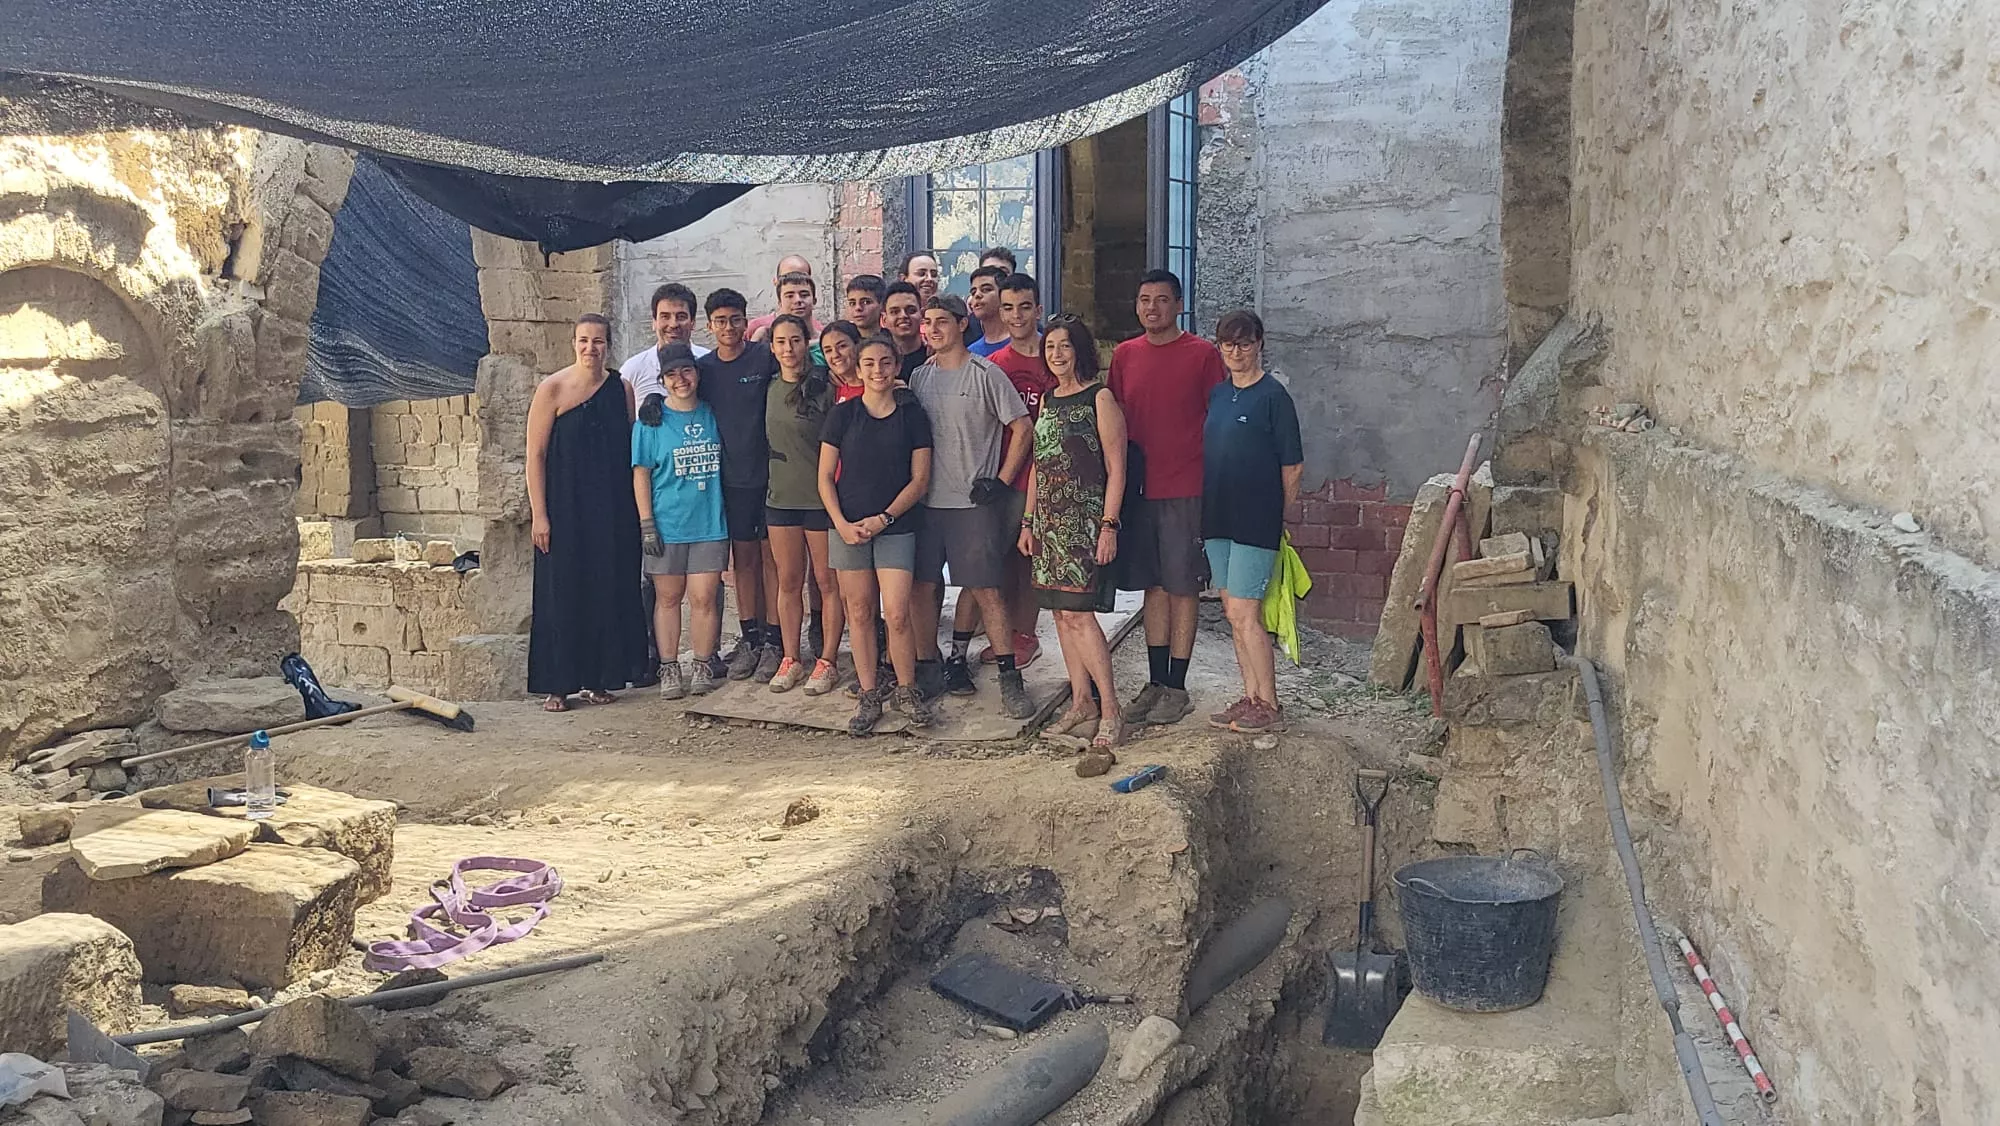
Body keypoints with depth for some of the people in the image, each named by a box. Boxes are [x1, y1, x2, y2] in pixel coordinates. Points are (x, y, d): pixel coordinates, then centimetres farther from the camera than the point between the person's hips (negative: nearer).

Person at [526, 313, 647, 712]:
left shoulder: (621, 388, 7)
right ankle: (556, 686, 7)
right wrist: (539, 515, -11)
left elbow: (631, 451, 11)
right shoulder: (553, 389, -4)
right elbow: (535, 455, -6)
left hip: (611, 510, 3)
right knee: (561, 592, 0)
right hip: (565, 509, -3)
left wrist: (634, 509, 5)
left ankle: (596, 678, 18)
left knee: (607, 590, 6)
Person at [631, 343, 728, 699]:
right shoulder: (651, 420, -1)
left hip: (709, 523, 2)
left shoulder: (711, 415, 7)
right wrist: (646, 523, -8)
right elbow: (641, 474, -2)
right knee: (668, 597, 6)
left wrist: (725, 507, 11)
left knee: (704, 598, 1)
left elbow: (723, 464, 17)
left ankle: (703, 666, 13)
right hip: (667, 525, -2)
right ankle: (669, 669, 15)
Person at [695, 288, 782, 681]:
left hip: (770, 472, -3)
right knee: (744, 557, 9)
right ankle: (748, 639, 16)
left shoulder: (764, 356, -6)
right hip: (733, 477, 4)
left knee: (771, 557, 1)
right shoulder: (703, 367, 6)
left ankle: (773, 642, 6)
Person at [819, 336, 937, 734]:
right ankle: (869, 695, 16)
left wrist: (883, 518, -9)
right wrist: (842, 523, -8)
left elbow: (920, 478, 0)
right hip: (848, 526, 1)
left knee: (897, 615, -8)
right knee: (859, 613, 6)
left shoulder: (912, 414, 2)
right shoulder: (842, 414, 4)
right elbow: (825, 477, 5)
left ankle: (906, 691, 10)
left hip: (896, 526, -1)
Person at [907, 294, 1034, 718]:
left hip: (973, 501, -5)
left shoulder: (985, 373, -3)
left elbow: (1022, 428, -3)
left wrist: (1001, 480, -7)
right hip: (925, 500, 5)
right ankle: (927, 668, 18)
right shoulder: (918, 377, 11)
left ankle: (1009, 678, -1)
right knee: (923, 587, 6)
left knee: (985, 589, -6)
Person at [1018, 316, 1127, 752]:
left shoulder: (1099, 398, -6)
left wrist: (1109, 526, -16)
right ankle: (1081, 703, 16)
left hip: (1085, 519, -7)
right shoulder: (1048, 400, 16)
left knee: (1077, 611, -13)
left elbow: (1116, 469, -10)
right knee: (1061, 612, 8)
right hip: (1049, 519, 8)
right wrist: (1028, 522, 15)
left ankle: (1110, 711, -8)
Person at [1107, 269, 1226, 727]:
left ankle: (1176, 689, 8)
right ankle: (1155, 683, 18)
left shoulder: (1202, 354, -3)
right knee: (1154, 587, 10)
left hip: (1185, 490, -4)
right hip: (1139, 488, 4)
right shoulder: (1125, 355, 10)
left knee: (1182, 588, 1)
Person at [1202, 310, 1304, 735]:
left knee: (1244, 613, -8)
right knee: (1233, 613, 10)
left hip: (1255, 520, -7)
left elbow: (1293, 465, -5)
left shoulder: (1273, 394, -7)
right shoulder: (1216, 394, 12)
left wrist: (1277, 515, 1)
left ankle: (1269, 707, 1)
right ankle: (1251, 698, 19)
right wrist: (1206, 513, 13)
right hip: (1217, 519, 7)